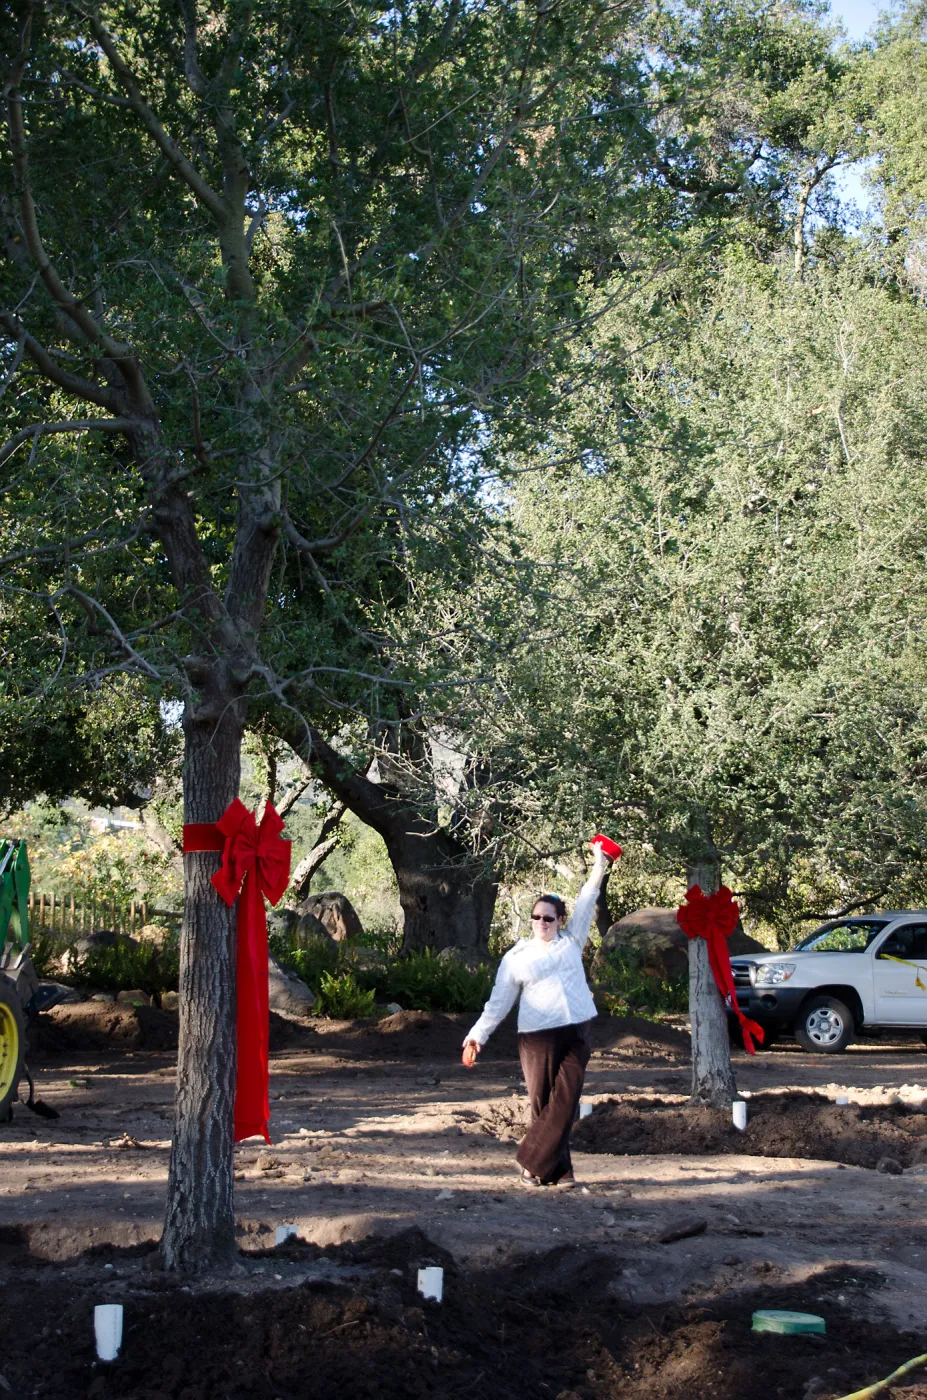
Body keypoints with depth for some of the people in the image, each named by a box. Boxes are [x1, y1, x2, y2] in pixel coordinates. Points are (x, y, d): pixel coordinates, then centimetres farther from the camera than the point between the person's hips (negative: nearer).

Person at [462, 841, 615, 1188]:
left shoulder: (571, 942, 14)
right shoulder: (516, 957, 8)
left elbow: (586, 903, 9)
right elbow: (498, 1002, 7)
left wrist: (600, 866, 2)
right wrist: (477, 1036, -1)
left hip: (576, 1034, 1)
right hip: (537, 1037, -1)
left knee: (565, 1102, -6)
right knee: (543, 1103, -1)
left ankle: (533, 1163, 0)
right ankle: (559, 1170, 8)